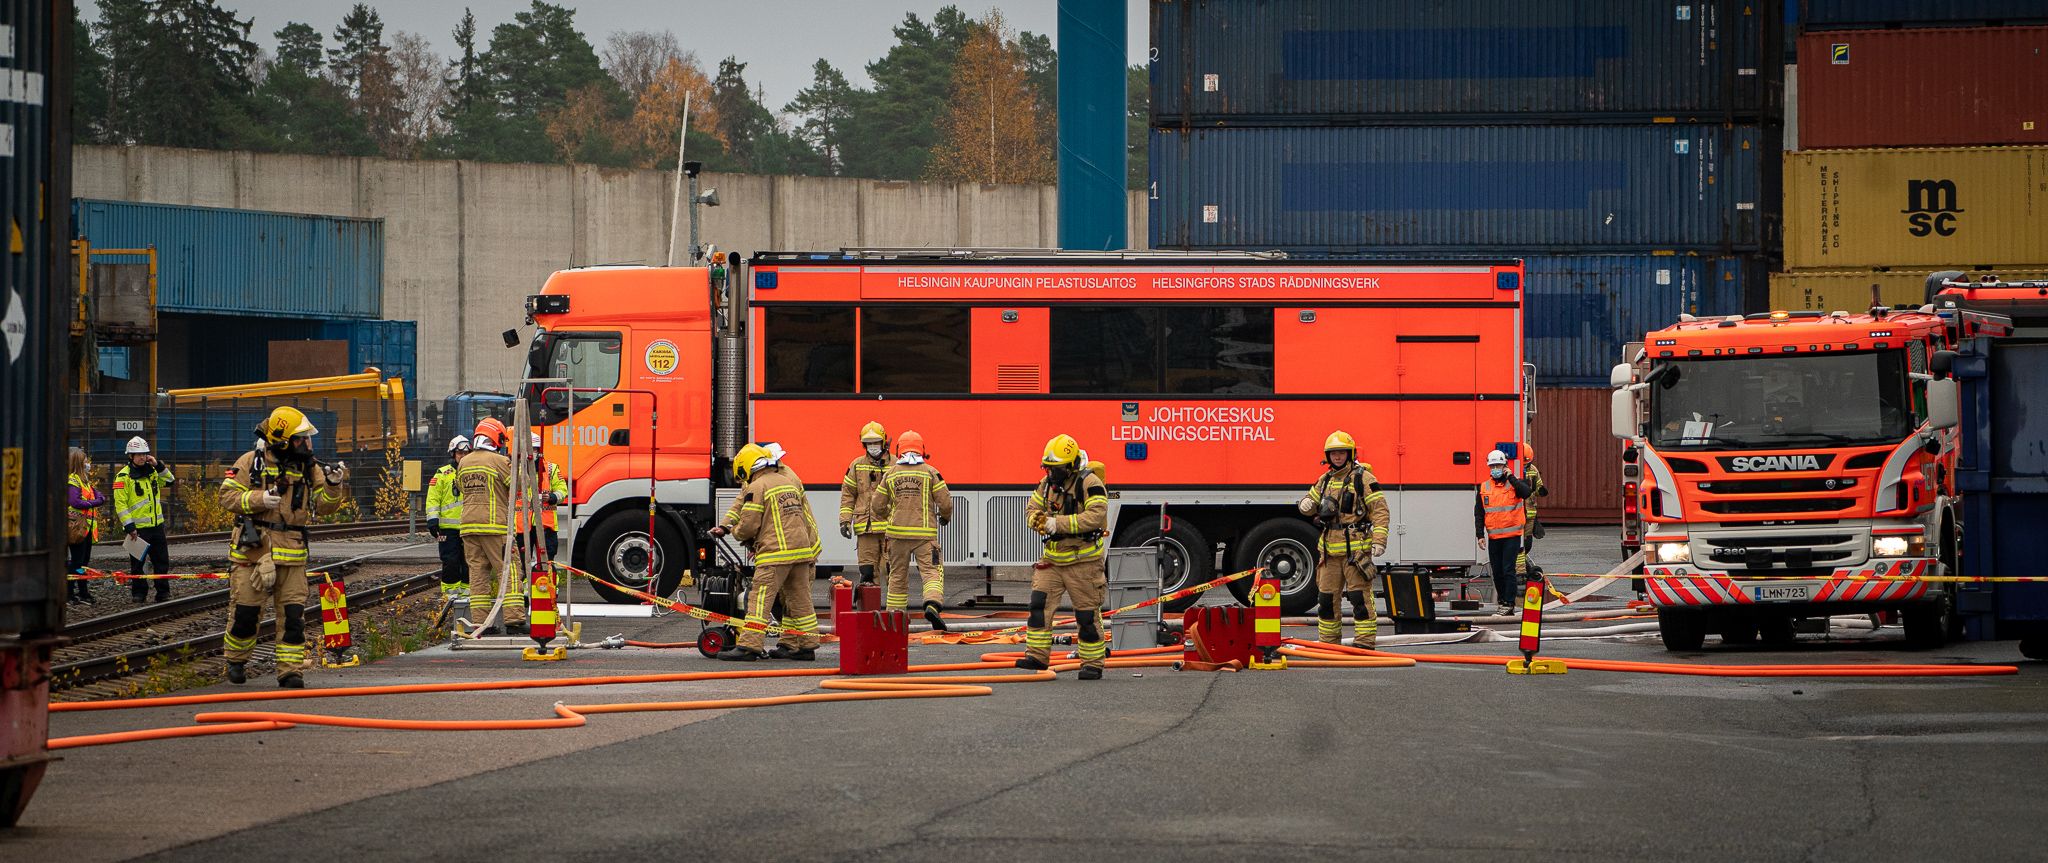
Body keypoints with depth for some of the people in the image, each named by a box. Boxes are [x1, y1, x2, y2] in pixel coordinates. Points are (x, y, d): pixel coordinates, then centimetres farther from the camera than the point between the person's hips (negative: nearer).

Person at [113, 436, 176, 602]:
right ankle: (139, 593, 13)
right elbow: (120, 504, -11)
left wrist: (159, 466, 0)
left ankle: (163, 592, 14)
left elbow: (169, 481, 15)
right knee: (137, 562, 3)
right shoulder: (123, 476, -8)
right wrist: (129, 526, -16)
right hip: (138, 528, -5)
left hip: (156, 525, 5)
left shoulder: (152, 471, 10)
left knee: (162, 560, 7)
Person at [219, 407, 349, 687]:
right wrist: (259, 499, -17)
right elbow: (227, 496, -4)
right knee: (245, 610, 4)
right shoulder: (251, 463, -2)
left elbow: (323, 506, 8)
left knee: (293, 613, -3)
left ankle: (291, 671, 1)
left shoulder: (309, 468, 9)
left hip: (292, 553, 3)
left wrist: (333, 485, -11)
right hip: (252, 548, -3)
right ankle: (235, 661, 26)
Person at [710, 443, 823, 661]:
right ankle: (806, 646, 16)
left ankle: (749, 646, -14)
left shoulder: (756, 488, -5)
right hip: (802, 548, 8)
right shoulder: (789, 481, 18)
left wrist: (735, 531, 13)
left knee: (760, 599, -8)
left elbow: (748, 526, -9)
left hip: (776, 553, -8)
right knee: (799, 600, 13)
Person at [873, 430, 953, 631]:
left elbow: (878, 506, 10)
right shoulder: (930, 472, -2)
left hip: (898, 531, 3)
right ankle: (932, 605, -30)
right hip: (925, 532, -3)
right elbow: (945, 502, -4)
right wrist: (945, 517, 17)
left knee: (898, 575, 13)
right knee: (931, 571, -5)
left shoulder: (890, 474, 5)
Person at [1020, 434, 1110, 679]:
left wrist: (1058, 523, -26)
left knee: (1087, 613, 0)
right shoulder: (1047, 484, 8)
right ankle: (1037, 656, 1)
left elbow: (1095, 517, -25)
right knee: (1039, 604, -4)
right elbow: (1032, 509, 14)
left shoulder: (1090, 483, -14)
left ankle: (1093, 663, 9)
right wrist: (1038, 521, -12)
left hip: (1082, 560, -6)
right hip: (1052, 557, 6)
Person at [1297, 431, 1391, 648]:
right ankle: (1329, 641, 17)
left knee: (1359, 596, -8)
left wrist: (1379, 540, -17)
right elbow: (1311, 502, 29)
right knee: (1327, 596, 9)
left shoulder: (1362, 478, -3)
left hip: (1355, 548, -7)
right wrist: (1307, 504, 3)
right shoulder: (1326, 480, 16)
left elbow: (1380, 510, -8)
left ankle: (1365, 642, -6)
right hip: (1329, 548, 7)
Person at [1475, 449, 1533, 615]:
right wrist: (1480, 535, 5)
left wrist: (1510, 477, -19)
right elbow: (1479, 513, 11)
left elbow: (1526, 493, -24)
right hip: (1493, 537, 4)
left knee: (1508, 570, -8)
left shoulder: (1514, 483, -1)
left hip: (1512, 536, -4)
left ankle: (1509, 603, -4)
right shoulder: (1484, 488, 9)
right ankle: (1502, 600, 18)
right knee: (1497, 571, 8)